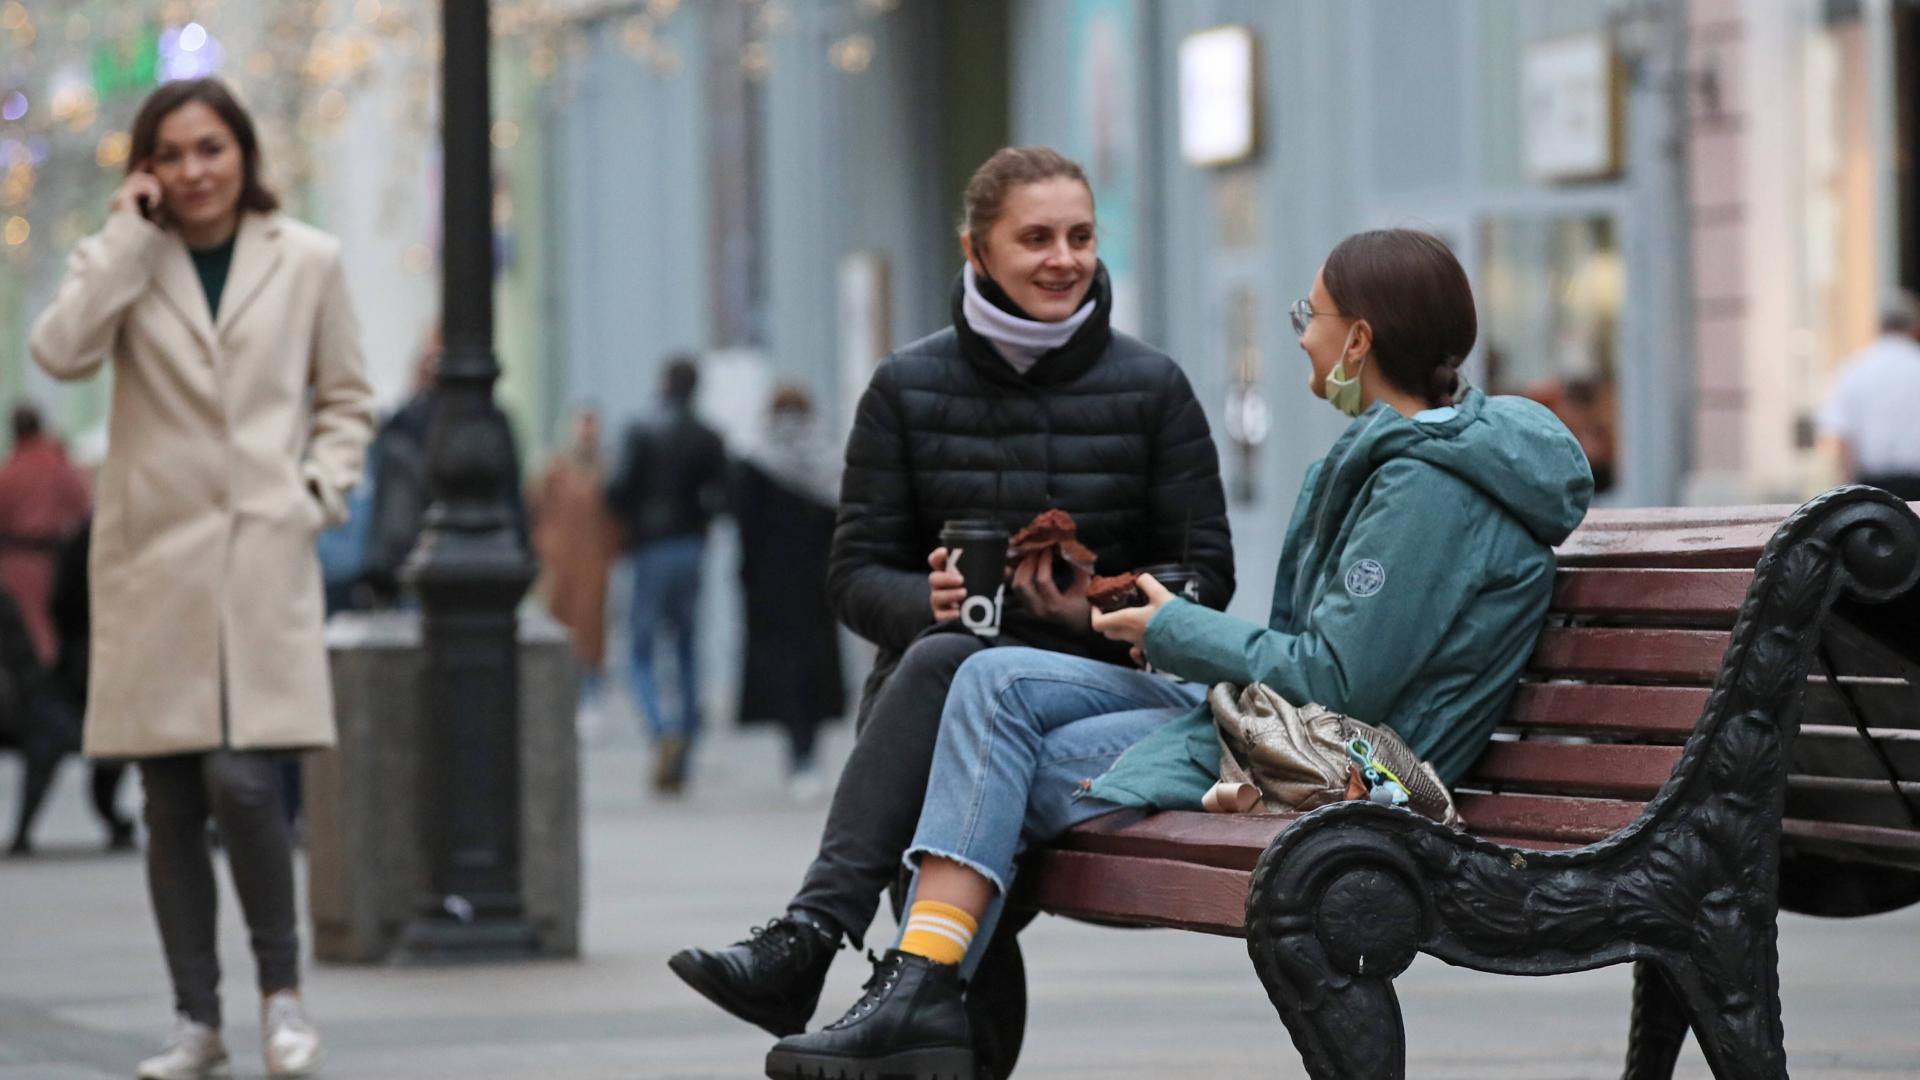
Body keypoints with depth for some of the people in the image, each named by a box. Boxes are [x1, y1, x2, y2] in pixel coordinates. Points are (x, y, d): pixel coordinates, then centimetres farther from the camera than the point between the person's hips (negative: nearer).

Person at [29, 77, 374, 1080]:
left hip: (262, 556, -2)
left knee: (242, 780, -14)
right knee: (171, 801, 4)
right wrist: (130, 233, -10)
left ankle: (281, 989, 5)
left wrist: (319, 489, -1)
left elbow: (346, 399, 15)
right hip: (153, 556, 2)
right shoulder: (123, 262, 6)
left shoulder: (308, 262, 7)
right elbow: (62, 350, -14)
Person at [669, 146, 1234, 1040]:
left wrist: (1098, 610, -16)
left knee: (941, 666, -35)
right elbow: (856, 574, 8)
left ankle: (805, 938, -47)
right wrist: (930, 601, -16)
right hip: (931, 689, 2)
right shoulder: (908, 389, 10)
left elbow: (1206, 574, 5)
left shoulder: (1151, 388, 7)